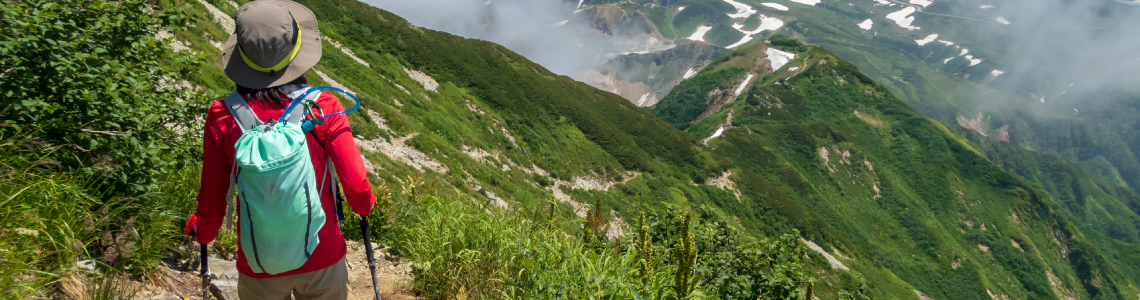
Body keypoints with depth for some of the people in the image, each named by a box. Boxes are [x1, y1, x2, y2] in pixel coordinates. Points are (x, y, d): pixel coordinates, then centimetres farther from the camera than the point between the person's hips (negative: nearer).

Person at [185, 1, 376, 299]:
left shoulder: (223, 117, -14)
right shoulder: (323, 107, -17)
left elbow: (213, 195, -4)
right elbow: (355, 184, -14)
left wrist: (203, 231, 18)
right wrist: (364, 205, 10)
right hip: (323, 259, 0)